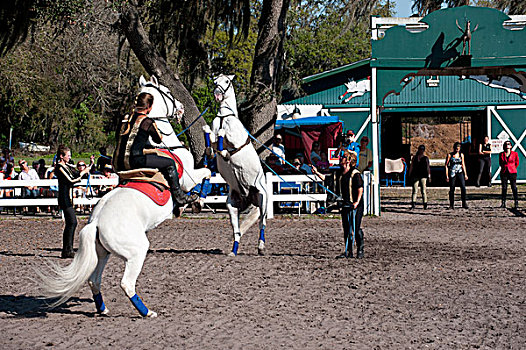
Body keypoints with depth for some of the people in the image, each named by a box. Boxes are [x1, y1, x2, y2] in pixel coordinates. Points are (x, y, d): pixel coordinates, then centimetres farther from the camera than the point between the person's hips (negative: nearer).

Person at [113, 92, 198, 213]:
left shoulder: (127, 118, 13)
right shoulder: (147, 121, -8)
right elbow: (158, 140, 6)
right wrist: (160, 135, 29)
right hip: (135, 160, -9)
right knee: (170, 163, 2)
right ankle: (179, 196, 9)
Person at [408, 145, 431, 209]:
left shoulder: (426, 158, 7)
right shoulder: (414, 157, 12)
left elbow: (428, 168, 4)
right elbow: (411, 166, 14)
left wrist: (429, 176, -2)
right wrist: (409, 174, 10)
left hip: (423, 176, -1)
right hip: (415, 175, 1)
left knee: (424, 190, -1)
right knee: (415, 190, -5)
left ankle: (425, 205, 4)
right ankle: (413, 204, -10)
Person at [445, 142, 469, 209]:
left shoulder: (461, 155, 9)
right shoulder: (450, 155, -1)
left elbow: (463, 165, 14)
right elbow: (446, 165, 0)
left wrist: (465, 174, 10)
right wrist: (447, 175, -6)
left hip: (460, 173, 2)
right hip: (452, 173, -2)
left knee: (463, 187, -12)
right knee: (452, 189, 0)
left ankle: (464, 203, -5)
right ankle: (451, 205, 9)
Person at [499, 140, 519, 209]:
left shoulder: (515, 154, 1)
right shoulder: (501, 154, 4)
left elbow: (517, 163, 13)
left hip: (512, 172, -2)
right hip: (504, 173, 2)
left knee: (514, 188, -4)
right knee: (504, 188, 4)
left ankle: (516, 203, -1)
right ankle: (503, 203, 8)